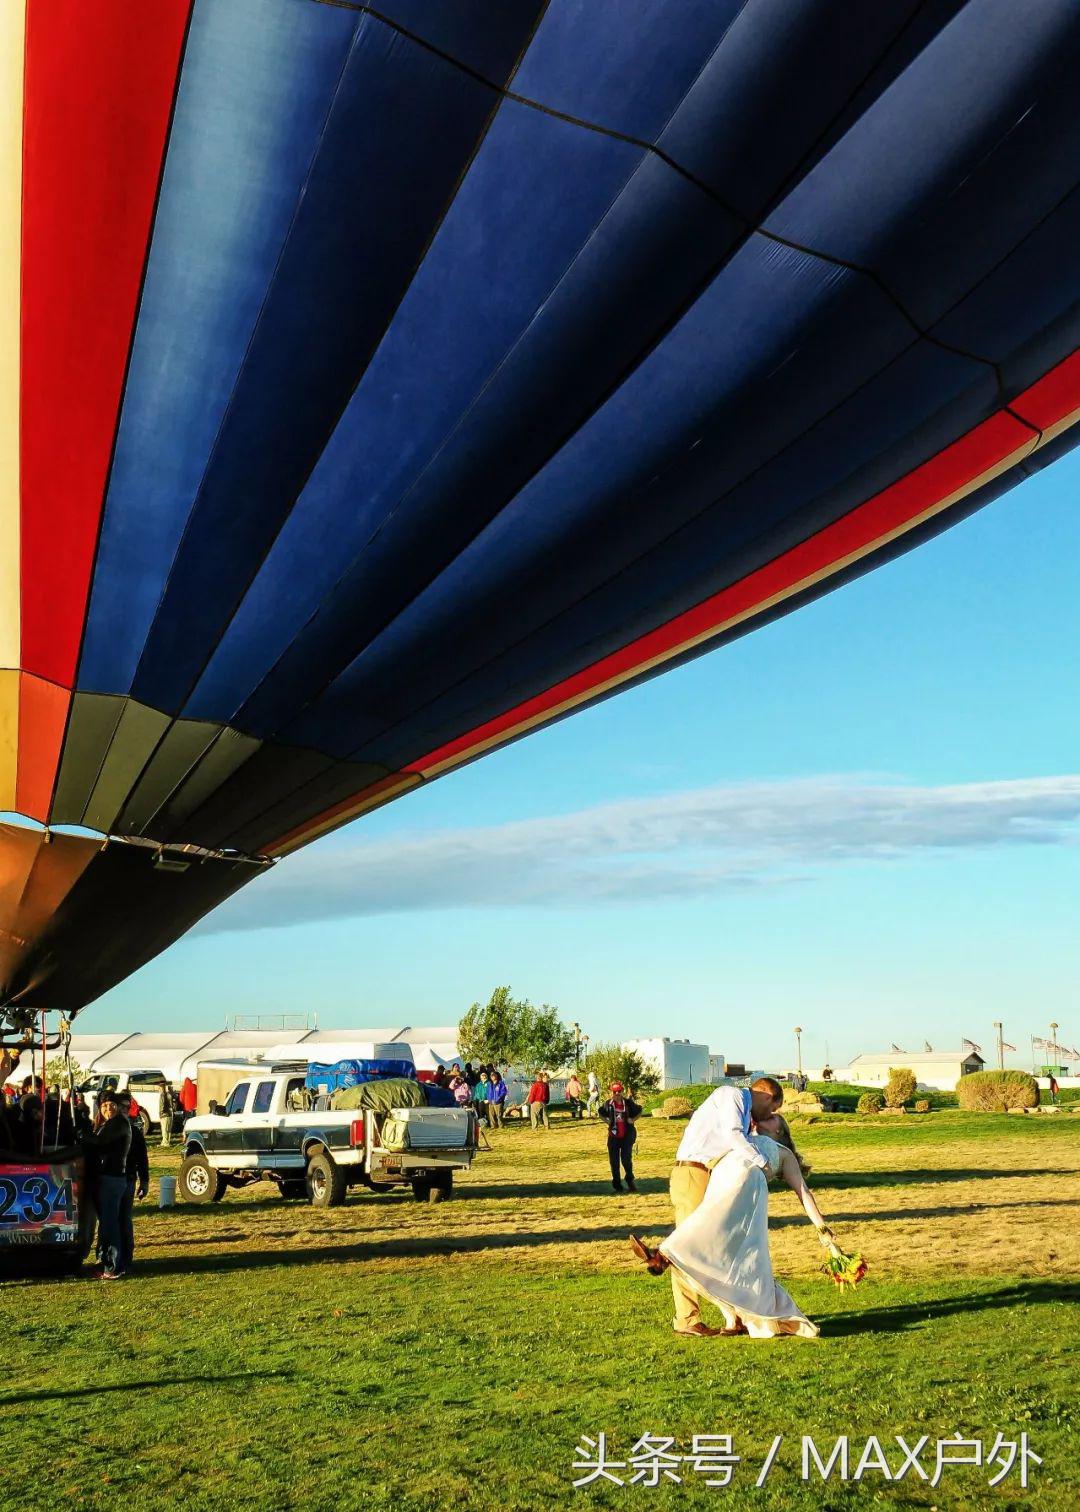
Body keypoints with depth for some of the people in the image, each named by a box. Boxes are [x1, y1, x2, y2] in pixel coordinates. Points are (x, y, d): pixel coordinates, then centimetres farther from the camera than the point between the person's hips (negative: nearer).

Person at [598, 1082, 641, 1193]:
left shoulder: (628, 1103, -3)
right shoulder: (608, 1104, 0)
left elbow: (639, 1112, 11)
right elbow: (601, 1113, 18)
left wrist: (632, 1120, -4)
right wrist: (607, 1121, 2)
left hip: (627, 1135, -2)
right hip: (613, 1136, 2)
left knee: (626, 1159, -9)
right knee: (614, 1161, 4)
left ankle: (630, 1182, 14)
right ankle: (616, 1185, 17)